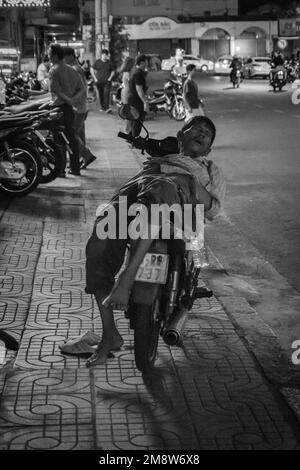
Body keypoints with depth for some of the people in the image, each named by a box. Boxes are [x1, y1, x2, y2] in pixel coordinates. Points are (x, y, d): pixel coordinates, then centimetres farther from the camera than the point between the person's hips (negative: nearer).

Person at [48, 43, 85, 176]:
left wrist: (67, 100, -12)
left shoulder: (54, 70, -11)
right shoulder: (72, 70, 12)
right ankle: (75, 168, 20)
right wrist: (73, 99, -5)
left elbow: (55, 90, -21)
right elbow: (82, 89, 8)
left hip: (60, 107, -7)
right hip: (70, 108, 7)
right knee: (71, 138, 14)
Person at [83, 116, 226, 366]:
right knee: (98, 246, -30)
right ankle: (110, 335, -20)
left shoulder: (210, 170, 38)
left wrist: (199, 191, -1)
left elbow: (213, 209, 19)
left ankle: (127, 278, -54)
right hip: (132, 189, 3)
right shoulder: (157, 158, 47)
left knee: (159, 189, -44)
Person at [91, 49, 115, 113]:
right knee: (101, 95, 7)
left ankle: (107, 108, -21)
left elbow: (113, 71, 15)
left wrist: (110, 78, 1)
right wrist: (95, 78, 1)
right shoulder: (97, 62, 4)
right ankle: (102, 107, 21)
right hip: (99, 81, 1)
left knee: (106, 94, -14)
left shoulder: (109, 63, 5)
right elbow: (92, 70, 9)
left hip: (107, 82, -1)